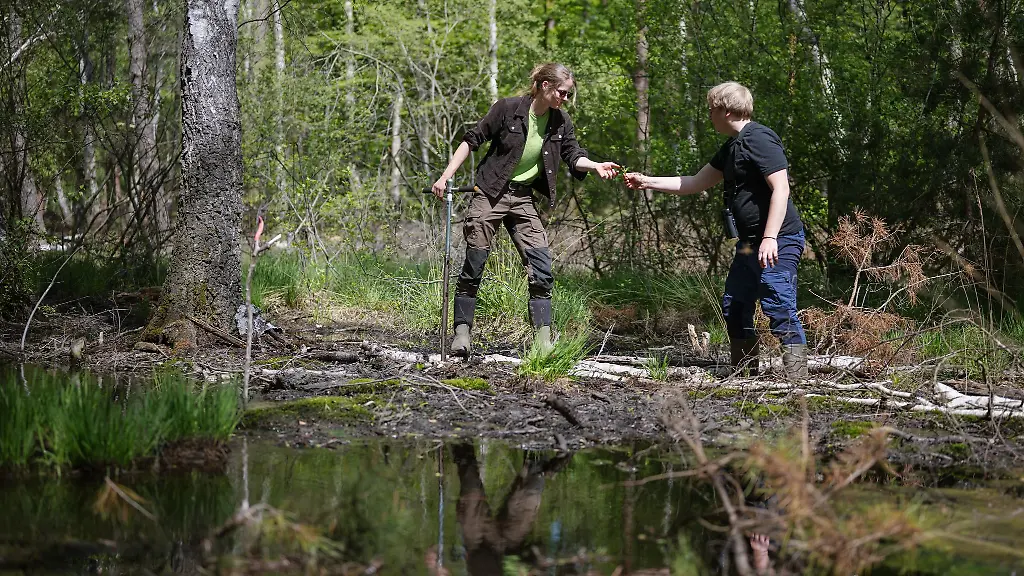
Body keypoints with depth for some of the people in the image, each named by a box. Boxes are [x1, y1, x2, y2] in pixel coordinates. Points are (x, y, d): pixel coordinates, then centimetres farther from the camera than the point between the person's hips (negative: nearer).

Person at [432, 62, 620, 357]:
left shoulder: (561, 121, 0)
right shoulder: (507, 109, -13)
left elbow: (573, 155, 0)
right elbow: (472, 139, -7)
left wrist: (596, 166, -22)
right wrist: (445, 176, -10)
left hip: (524, 199, 4)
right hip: (490, 194, -4)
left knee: (541, 269, -5)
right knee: (474, 265, -3)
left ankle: (544, 340, -3)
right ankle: (461, 332, 7)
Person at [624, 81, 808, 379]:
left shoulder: (760, 140, -12)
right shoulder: (732, 147, 19)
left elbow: (781, 189, -20)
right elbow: (695, 183, 27)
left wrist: (770, 238, -27)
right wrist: (647, 182, 27)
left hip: (778, 242, -11)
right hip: (751, 243, 11)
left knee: (779, 308, -16)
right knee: (734, 308, 12)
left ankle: (797, 383, -18)